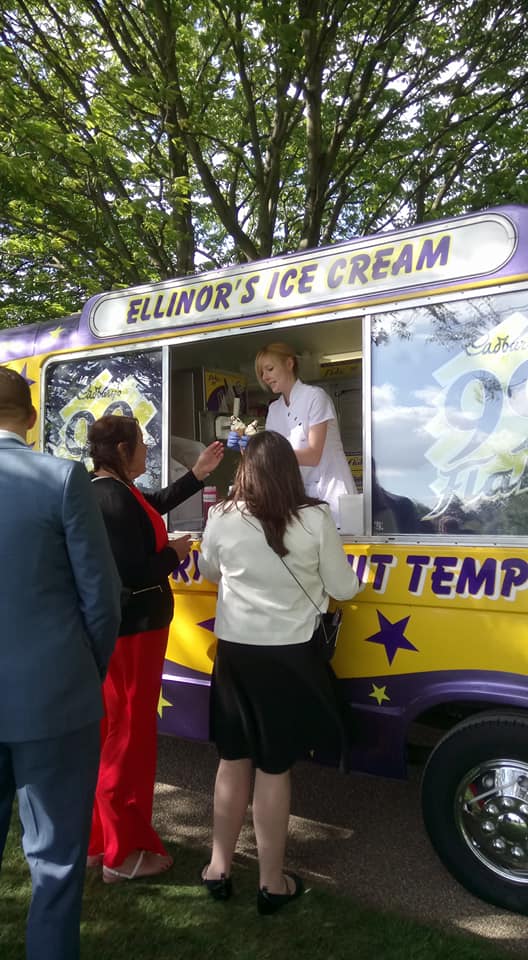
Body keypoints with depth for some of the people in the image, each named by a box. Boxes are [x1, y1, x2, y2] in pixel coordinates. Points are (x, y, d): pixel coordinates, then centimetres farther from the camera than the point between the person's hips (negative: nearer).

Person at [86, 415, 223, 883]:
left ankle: (99, 838, 36)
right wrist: (175, 553, -11)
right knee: (130, 736, 4)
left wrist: (199, 473, 21)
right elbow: (133, 575, -28)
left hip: (118, 628, 11)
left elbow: (156, 504, 23)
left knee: (108, 733, 20)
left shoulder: (108, 490, 7)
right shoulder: (115, 498, -24)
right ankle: (125, 852, 20)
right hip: (132, 631, -10)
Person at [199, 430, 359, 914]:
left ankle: (219, 868, 32)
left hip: (234, 653, 2)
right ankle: (272, 883, 25)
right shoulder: (315, 518, -14)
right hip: (289, 655, -2)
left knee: (233, 761, 18)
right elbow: (344, 589, -4)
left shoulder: (222, 518, -7)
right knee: (274, 769, 10)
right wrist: (351, 578, 19)